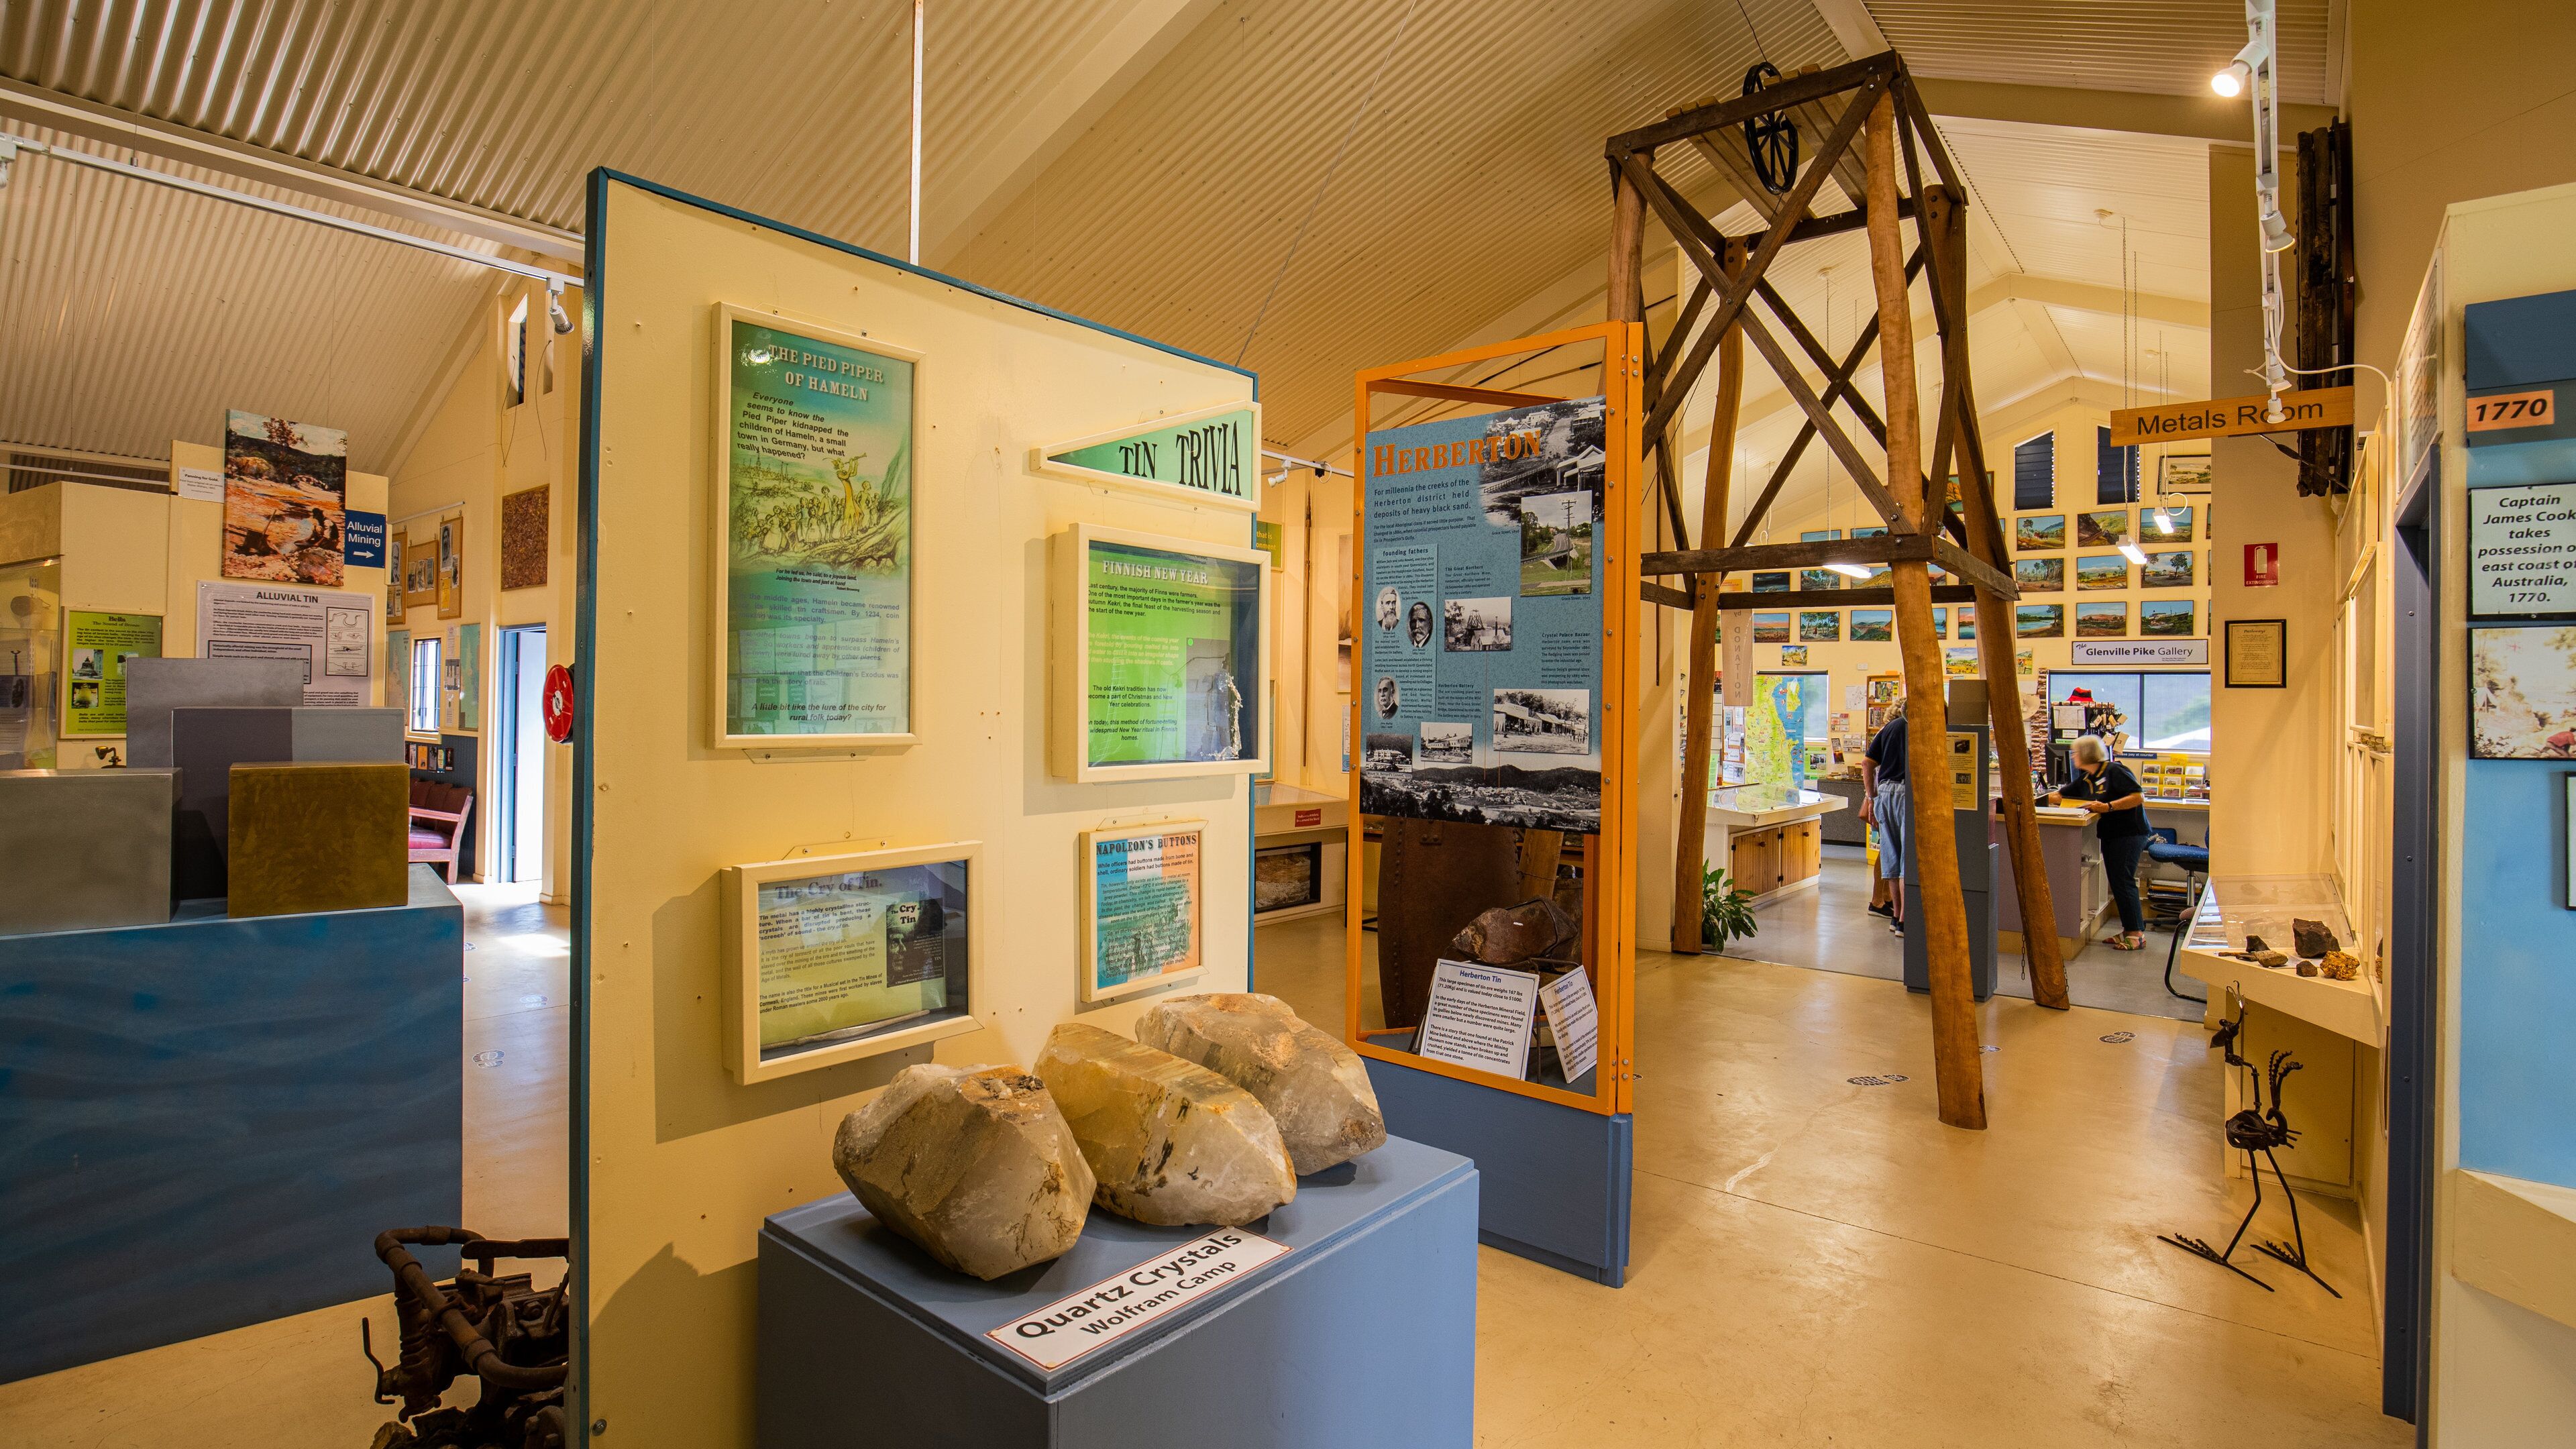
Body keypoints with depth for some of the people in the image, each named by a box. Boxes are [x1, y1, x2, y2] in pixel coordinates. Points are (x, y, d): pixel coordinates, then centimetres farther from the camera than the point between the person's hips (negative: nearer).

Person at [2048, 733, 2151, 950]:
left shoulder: (2114, 771, -14)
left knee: (2123, 881, -11)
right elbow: (2059, 796, 14)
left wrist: (2108, 807, -27)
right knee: (2116, 882, 9)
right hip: (2110, 834, 9)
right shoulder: (2085, 779, 13)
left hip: (2130, 833, -9)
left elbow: (2138, 797, -21)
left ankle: (2137, 934, -7)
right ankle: (2129, 930, 15)